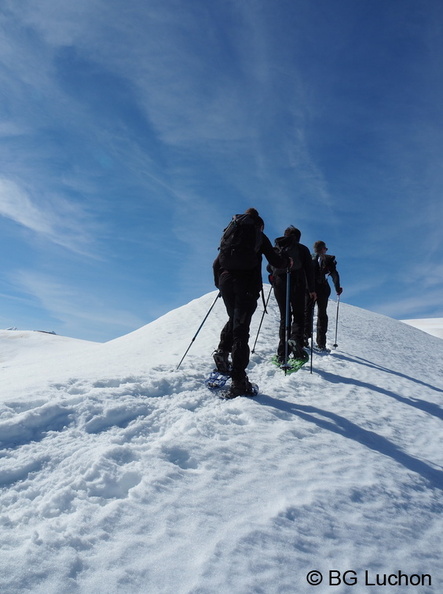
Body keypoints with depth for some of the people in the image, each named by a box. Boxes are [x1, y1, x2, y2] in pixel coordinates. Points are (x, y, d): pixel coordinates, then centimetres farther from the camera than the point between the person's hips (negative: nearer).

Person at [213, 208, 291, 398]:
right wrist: (288, 261, 25)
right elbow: (276, 262, 4)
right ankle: (238, 380, -10)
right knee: (241, 328, -7)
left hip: (226, 283, 4)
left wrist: (219, 283, 31)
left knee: (234, 320, 27)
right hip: (247, 286, -4)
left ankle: (222, 351, 7)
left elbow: (216, 263, 20)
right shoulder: (259, 237, 11)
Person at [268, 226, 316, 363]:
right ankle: (296, 339, -27)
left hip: (279, 283, 3)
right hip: (297, 283, -3)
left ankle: (282, 353, 0)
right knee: (298, 315, 3)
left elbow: (269, 268, 16)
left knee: (284, 317, 8)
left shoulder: (276, 248, 16)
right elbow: (309, 269, 0)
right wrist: (311, 289, 1)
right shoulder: (302, 249, 9)